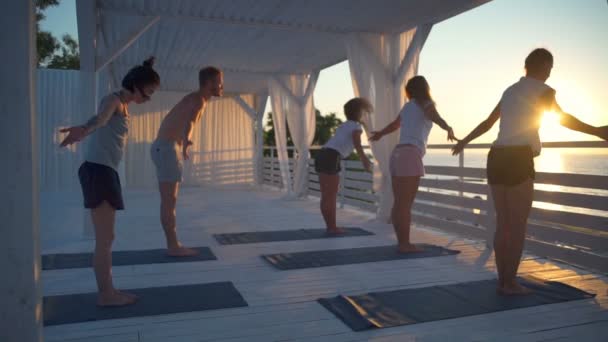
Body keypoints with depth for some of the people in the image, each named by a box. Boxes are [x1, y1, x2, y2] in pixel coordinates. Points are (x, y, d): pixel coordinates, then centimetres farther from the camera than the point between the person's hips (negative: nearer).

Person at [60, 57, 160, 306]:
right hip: (98, 171, -10)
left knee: (106, 237, 13)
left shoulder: (123, 105, 19)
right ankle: (105, 294, 3)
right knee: (105, 238, -5)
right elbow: (100, 118, -36)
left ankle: (107, 290, 22)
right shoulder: (114, 100, -11)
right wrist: (83, 129, -57)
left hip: (104, 171, 10)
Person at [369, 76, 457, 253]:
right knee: (406, 204, -7)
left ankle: (402, 242, 14)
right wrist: (448, 129, -41)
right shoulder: (426, 105, 4)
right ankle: (405, 244, -5)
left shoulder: (407, 107, 23)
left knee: (399, 203, 8)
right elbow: (434, 116, -21)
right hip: (410, 155, -7)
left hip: (397, 154, 7)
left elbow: (394, 124, 41)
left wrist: (380, 134, 62)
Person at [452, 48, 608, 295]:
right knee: (518, 225, -1)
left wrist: (464, 141, 42)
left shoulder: (510, 91, 22)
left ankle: (502, 280, 13)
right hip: (518, 160, -7)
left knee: (503, 223, 10)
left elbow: (487, 123, 30)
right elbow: (562, 117, -16)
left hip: (496, 157, 7)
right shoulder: (542, 90, 1)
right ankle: (510, 282, 2)